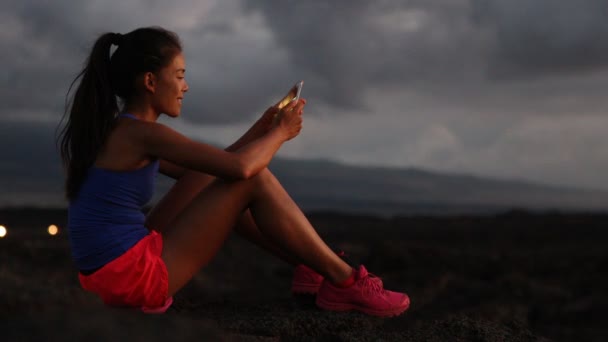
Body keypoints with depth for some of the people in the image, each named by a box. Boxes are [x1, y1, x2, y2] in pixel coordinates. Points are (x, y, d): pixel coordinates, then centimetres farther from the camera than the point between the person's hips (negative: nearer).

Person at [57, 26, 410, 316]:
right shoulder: (140, 132, -16)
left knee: (216, 183, 20)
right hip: (132, 276, -10)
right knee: (254, 179, -8)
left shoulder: (118, 130, 14)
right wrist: (281, 133, -3)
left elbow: (212, 167, 22)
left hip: (118, 272, 10)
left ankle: (310, 267, 19)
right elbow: (240, 166, -22)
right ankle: (345, 283, -1)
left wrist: (261, 130, 16)